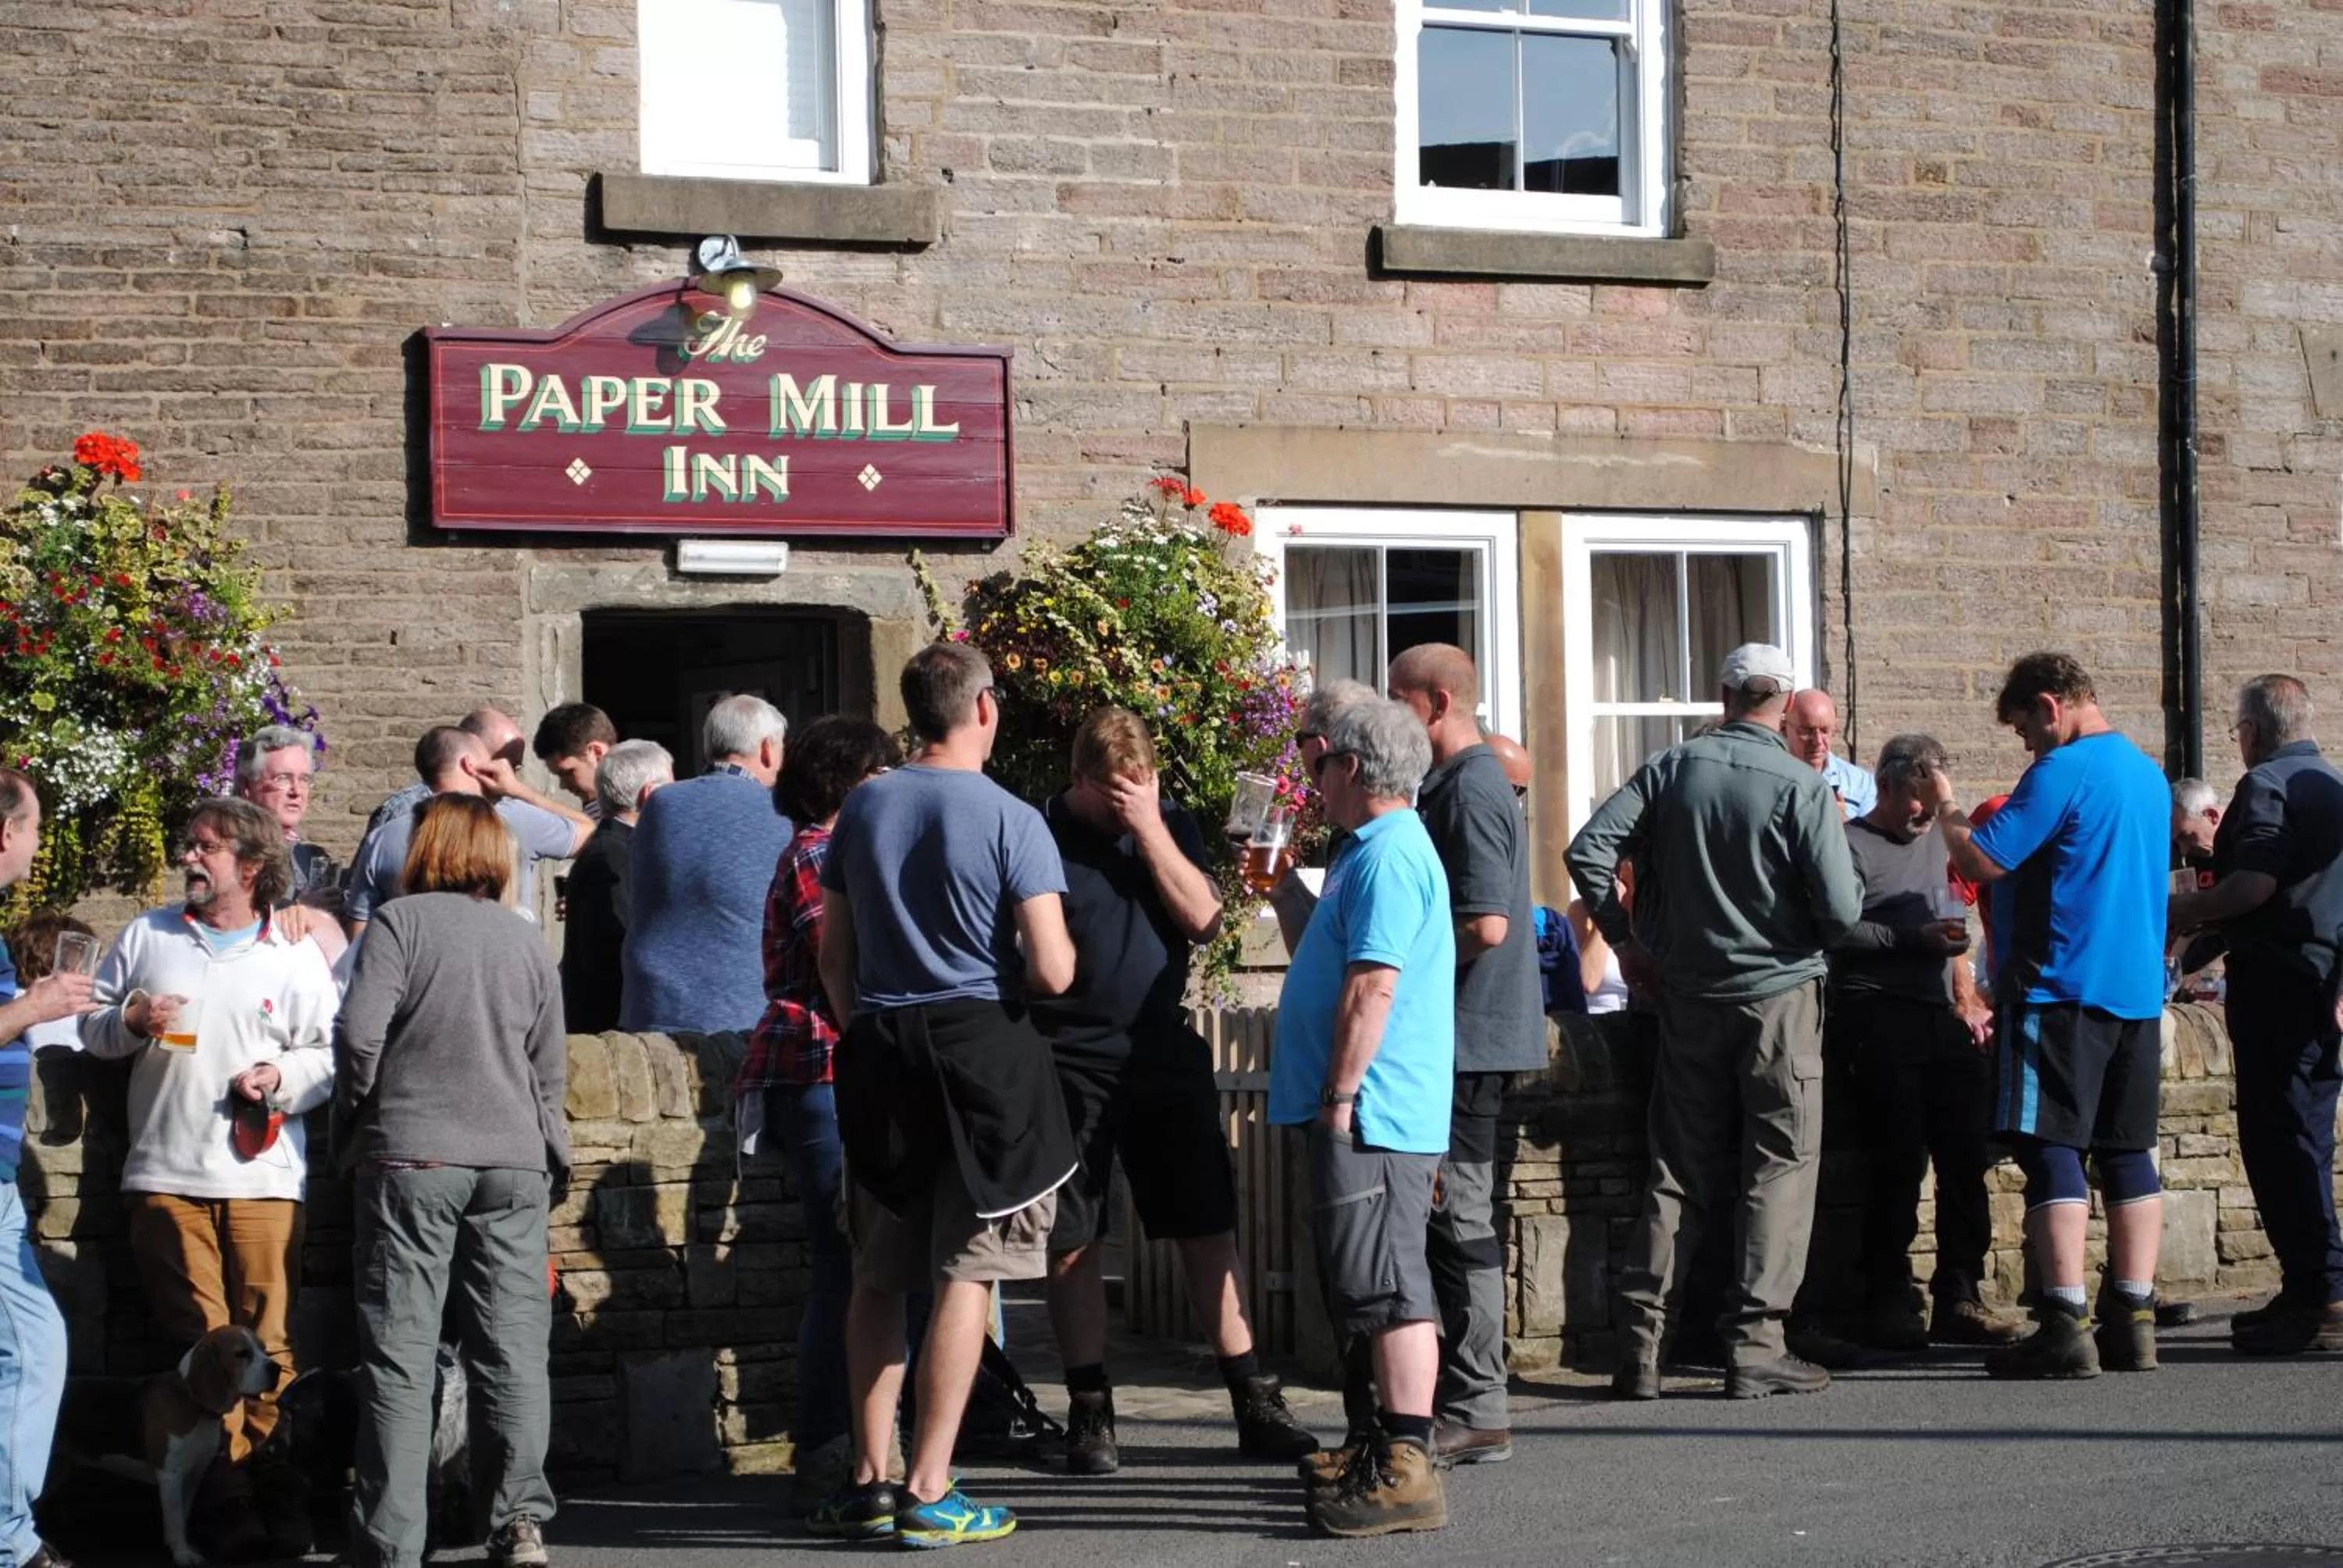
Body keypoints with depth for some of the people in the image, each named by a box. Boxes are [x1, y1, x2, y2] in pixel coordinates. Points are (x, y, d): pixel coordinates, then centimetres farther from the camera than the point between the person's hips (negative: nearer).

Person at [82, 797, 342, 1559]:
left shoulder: (295, 956, 9)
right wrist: (129, 1023, -3)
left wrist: (282, 1076, -11)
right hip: (165, 1177, 2)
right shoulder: (146, 936, 15)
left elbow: (332, 1054, 7)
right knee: (198, 1343, -2)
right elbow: (94, 1027, 18)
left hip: (262, 1177, -2)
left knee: (268, 1342, -4)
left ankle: (277, 1494, 4)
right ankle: (232, 1498, 2)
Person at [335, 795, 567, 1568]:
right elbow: (550, 1069, 13)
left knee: (401, 1352, -1)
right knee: (512, 1346, 7)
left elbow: (359, 1032, -11)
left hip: (410, 1159, -3)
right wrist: (551, 1157, 23)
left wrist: (358, 1113, 6)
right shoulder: (527, 940, 11)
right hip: (513, 1163, 3)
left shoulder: (400, 922, -1)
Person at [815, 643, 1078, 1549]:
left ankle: (870, 1480, 17)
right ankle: (929, 1493, -2)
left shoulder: (862, 810, 6)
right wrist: (1041, 957, 9)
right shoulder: (1010, 821, -9)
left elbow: (833, 954, 12)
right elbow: (1052, 972, -13)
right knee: (965, 1277, 0)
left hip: (878, 1052, 5)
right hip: (979, 1049, -5)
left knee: (879, 1277, 14)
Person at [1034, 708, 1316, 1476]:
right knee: (1072, 1241, 2)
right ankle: (1089, 1412, 12)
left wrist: (1150, 830, -11)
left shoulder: (1172, 825, 8)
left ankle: (1254, 1404, 9)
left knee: (1209, 1231, 4)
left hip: (1166, 1055, 3)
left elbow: (1203, 919, -4)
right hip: (1070, 1064, -3)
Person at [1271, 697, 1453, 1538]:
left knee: (1388, 1288, -10)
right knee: (1376, 1288, 16)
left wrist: (1340, 1097, -23)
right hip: (1365, 1115, 11)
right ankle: (1386, 1446, 24)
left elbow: (1373, 986, -23)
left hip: (1373, 1114, -11)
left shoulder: (1388, 854, -16)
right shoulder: (1375, 847, 18)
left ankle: (1407, 1471, -10)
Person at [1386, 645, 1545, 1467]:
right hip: (1465, 1035, 10)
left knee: (1458, 1218, -6)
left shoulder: (1470, 790, -15)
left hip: (1467, 1032, -10)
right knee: (1455, 1218, 12)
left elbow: (1486, 925, -23)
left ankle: (1474, 1414, -2)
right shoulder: (1462, 783, 17)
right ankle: (1465, 1404, 17)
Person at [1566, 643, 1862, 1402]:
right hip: (1778, 992, -4)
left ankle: (1641, 1341, 7)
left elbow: (1588, 850, -5)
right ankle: (1754, 1346, 1)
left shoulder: (1673, 769, 0)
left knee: (1681, 1169, 11)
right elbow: (1840, 911, -15)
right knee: (1778, 1169, 4)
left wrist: (1626, 941, 4)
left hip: (1687, 996, 4)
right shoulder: (1801, 786, -11)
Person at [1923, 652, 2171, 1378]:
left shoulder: (2063, 772, -12)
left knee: (2052, 1154, -7)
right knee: (2127, 1153, 10)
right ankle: (2132, 1322, 10)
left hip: (2062, 988, -8)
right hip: (2138, 991, 8)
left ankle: (2065, 1329, -11)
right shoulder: (2149, 774, 15)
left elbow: (1979, 861, -17)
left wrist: (1944, 807, 1)